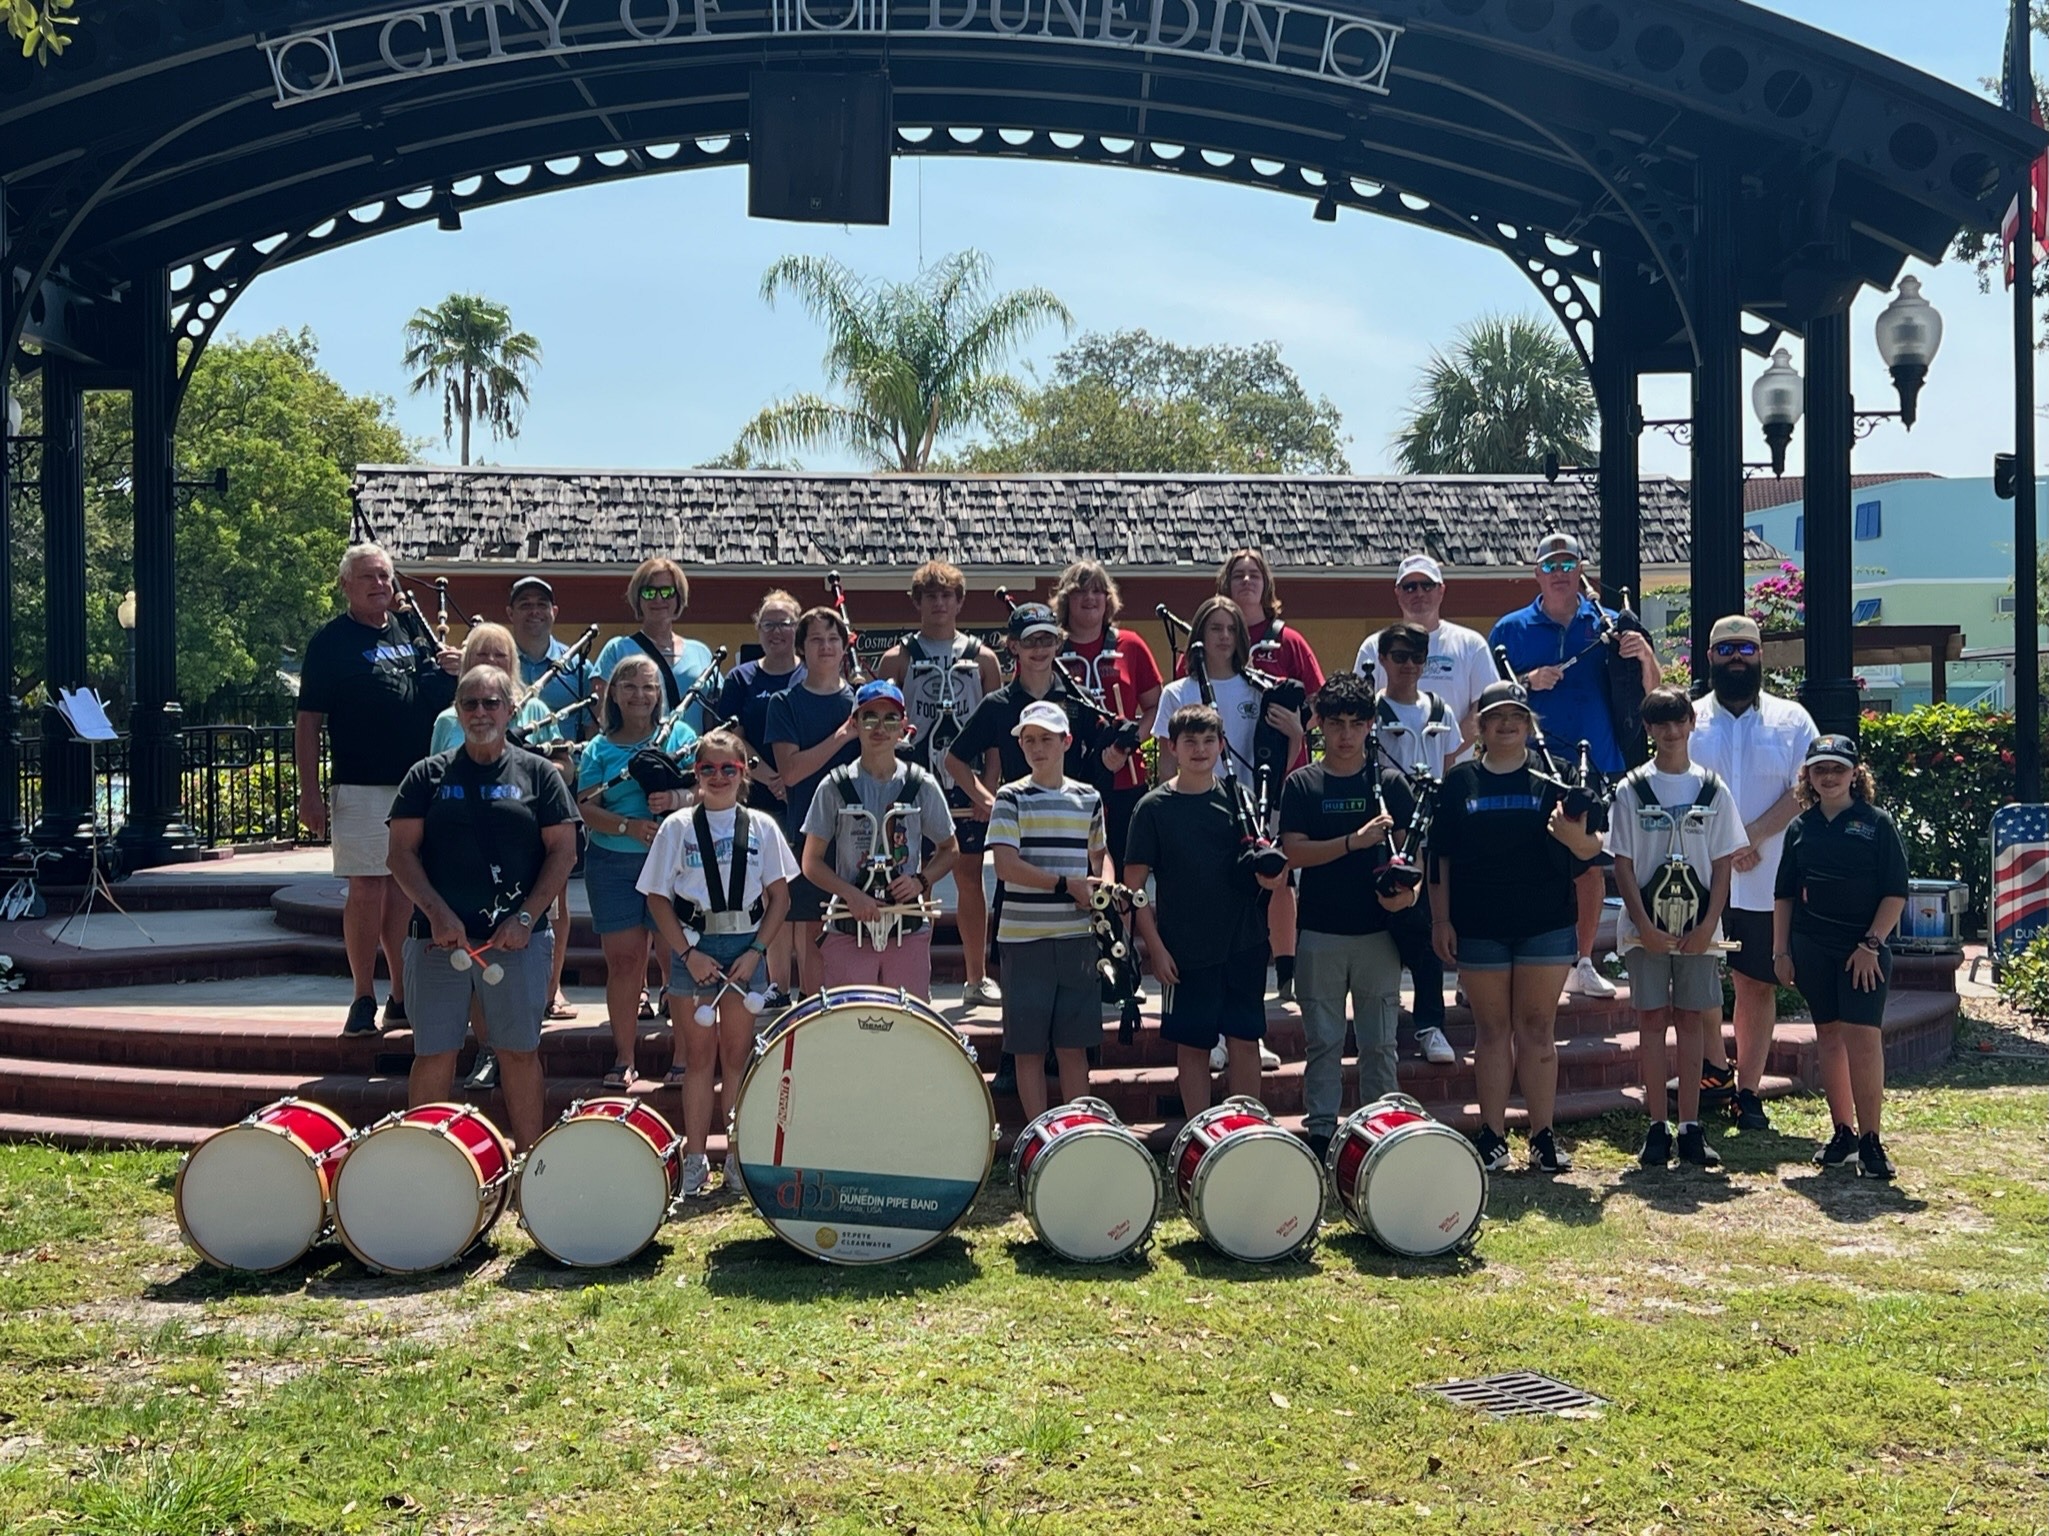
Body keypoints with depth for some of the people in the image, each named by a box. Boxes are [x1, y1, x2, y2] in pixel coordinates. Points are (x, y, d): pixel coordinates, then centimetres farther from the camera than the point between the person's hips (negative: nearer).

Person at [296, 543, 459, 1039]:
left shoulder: (412, 633, 16)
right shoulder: (330, 641, -1)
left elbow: (436, 699, 23)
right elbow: (307, 721, -4)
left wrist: (451, 672, 0)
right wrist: (308, 792, -11)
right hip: (361, 787, -5)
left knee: (404, 888, 9)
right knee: (367, 888, -5)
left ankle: (403, 998, 16)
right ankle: (364, 1000, 3)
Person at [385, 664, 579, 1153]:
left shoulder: (539, 774, 6)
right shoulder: (428, 776, 7)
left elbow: (563, 850, 1)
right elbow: (401, 851, 2)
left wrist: (526, 917, -9)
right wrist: (437, 913, -12)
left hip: (517, 939, 0)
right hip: (438, 937, 1)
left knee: (520, 1051, 5)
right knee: (433, 1053, 3)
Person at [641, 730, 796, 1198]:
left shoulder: (761, 826, 4)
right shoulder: (677, 827, 2)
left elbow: (779, 896, 4)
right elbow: (658, 899, 1)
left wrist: (756, 952, -7)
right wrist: (689, 954, -8)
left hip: (745, 945, 0)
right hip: (693, 947, 0)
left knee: (737, 1055, 5)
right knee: (699, 1057, 5)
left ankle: (739, 1158, 12)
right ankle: (695, 1160, 11)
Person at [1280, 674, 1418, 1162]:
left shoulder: (1389, 783, 5)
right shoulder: (1302, 784, 3)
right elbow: (1293, 852, -7)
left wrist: (1406, 889, -16)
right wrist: (1354, 840, -19)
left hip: (1378, 930, 1)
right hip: (1320, 932, -1)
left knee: (1379, 1042, 5)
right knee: (1323, 1040, 4)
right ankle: (1319, 1131, 12)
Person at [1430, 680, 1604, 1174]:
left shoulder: (1552, 778, 3)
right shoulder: (1460, 783, 6)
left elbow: (1591, 848, -1)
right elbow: (1440, 856, 5)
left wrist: (1576, 836, -24)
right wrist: (1440, 919, -1)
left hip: (1544, 925, 0)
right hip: (1479, 926, 1)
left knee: (1537, 1029, 4)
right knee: (1491, 1030, 6)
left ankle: (1543, 1136, 10)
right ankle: (1492, 1137, 12)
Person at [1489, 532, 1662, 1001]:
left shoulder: (1609, 625, 7)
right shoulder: (1511, 629, 5)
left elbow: (1651, 693, 6)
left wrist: (1645, 655, -14)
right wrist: (1527, 682, -12)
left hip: (1596, 767, 2)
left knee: (1591, 863, 8)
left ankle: (1582, 963, 18)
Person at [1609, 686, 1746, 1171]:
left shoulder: (1712, 789, 5)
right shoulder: (1631, 789, 1)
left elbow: (1723, 862, 3)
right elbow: (1623, 863, -1)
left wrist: (1708, 924, -7)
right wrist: (1644, 925, -10)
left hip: (1698, 928, 1)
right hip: (1647, 928, -1)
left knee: (1692, 1021, 4)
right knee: (1652, 1019, 1)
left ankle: (1691, 1129, 8)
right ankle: (1657, 1127, 6)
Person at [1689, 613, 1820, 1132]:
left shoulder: (1791, 721, 7)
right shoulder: (1688, 720, 7)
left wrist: (1753, 835, -14)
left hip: (1766, 880, 0)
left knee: (1757, 983, 4)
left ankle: (1748, 1092, 11)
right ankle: (1715, 1066, 21)